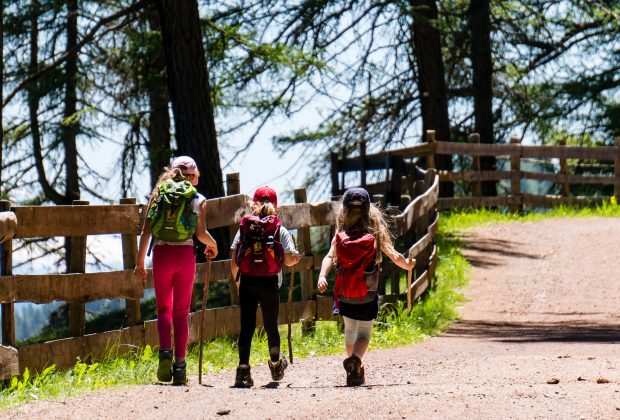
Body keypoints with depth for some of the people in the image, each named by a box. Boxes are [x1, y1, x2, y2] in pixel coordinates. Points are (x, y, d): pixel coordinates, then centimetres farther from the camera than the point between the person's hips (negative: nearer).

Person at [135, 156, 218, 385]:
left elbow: (146, 231, 3)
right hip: (185, 255, -1)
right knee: (181, 311, 8)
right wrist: (212, 245, 16)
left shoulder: (158, 194, 8)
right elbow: (201, 234, -5)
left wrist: (140, 261, 8)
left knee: (164, 308, 10)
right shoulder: (198, 199, 3)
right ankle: (179, 364, 2)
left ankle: (165, 351, -15)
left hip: (161, 254, 1)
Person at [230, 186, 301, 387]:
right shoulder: (280, 230, 1)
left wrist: (237, 280, 18)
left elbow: (233, 261, 3)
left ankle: (243, 368, -12)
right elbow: (290, 260, -4)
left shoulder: (244, 228, 5)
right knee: (271, 324, 15)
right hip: (269, 282, -1)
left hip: (247, 281, 1)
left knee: (247, 326, 0)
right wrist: (296, 257, 19)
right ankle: (275, 364, 34)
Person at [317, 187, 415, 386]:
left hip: (344, 295, 2)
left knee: (350, 331, 21)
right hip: (367, 295, -2)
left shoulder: (340, 237, -2)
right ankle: (355, 359, -28)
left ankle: (356, 371, 29)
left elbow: (329, 257, -15)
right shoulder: (375, 235, -5)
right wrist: (407, 265, 13)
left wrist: (322, 276, -25)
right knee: (364, 332, 2)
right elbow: (394, 256, -6)